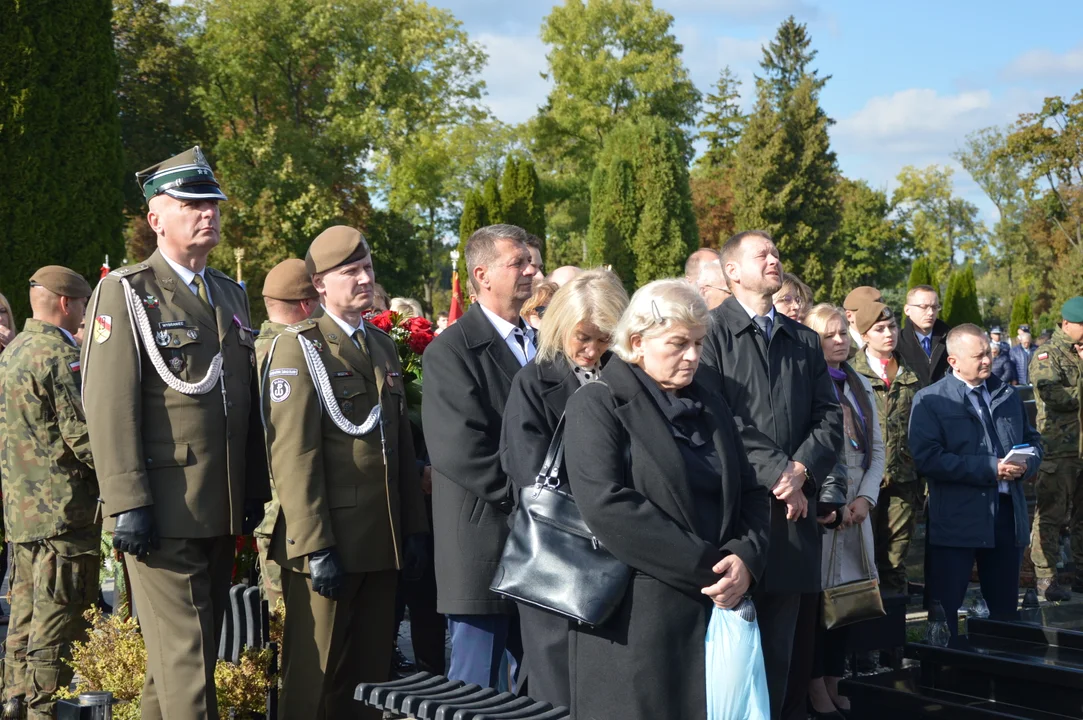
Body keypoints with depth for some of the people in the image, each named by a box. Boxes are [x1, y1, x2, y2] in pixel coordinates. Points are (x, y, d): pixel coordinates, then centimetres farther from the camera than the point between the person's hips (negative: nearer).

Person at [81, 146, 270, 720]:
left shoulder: (232, 295, 17)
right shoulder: (124, 293, -4)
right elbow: (109, 406, -12)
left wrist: (255, 491, 14)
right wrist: (128, 504, -18)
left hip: (222, 513, 7)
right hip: (163, 513, -7)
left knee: (201, 648, 13)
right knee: (184, 656, -7)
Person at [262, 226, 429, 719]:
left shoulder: (384, 346, 16)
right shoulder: (298, 348, -7)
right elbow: (293, 454, -14)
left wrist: (414, 527, 12)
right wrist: (315, 548, -18)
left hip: (382, 543, 7)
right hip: (327, 545, -7)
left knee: (371, 675, 12)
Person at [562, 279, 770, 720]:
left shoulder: (709, 401, 14)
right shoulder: (598, 405, -6)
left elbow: (750, 491, 13)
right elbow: (606, 504, -19)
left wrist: (745, 557, -8)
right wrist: (705, 568, -18)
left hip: (717, 608, 6)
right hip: (635, 617, -5)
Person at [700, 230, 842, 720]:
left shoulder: (805, 341, 19)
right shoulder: (711, 330, 0)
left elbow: (829, 417, 11)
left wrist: (802, 469, -8)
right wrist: (776, 471, -12)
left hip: (792, 511, 5)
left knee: (779, 653, 8)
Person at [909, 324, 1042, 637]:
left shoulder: (1008, 395, 14)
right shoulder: (930, 400, -5)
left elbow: (1033, 440, 21)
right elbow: (927, 458, -16)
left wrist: (1026, 464, -4)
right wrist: (990, 469, -19)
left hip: (1007, 514, 5)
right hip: (956, 520, -5)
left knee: (1005, 606, 14)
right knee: (943, 611, 0)